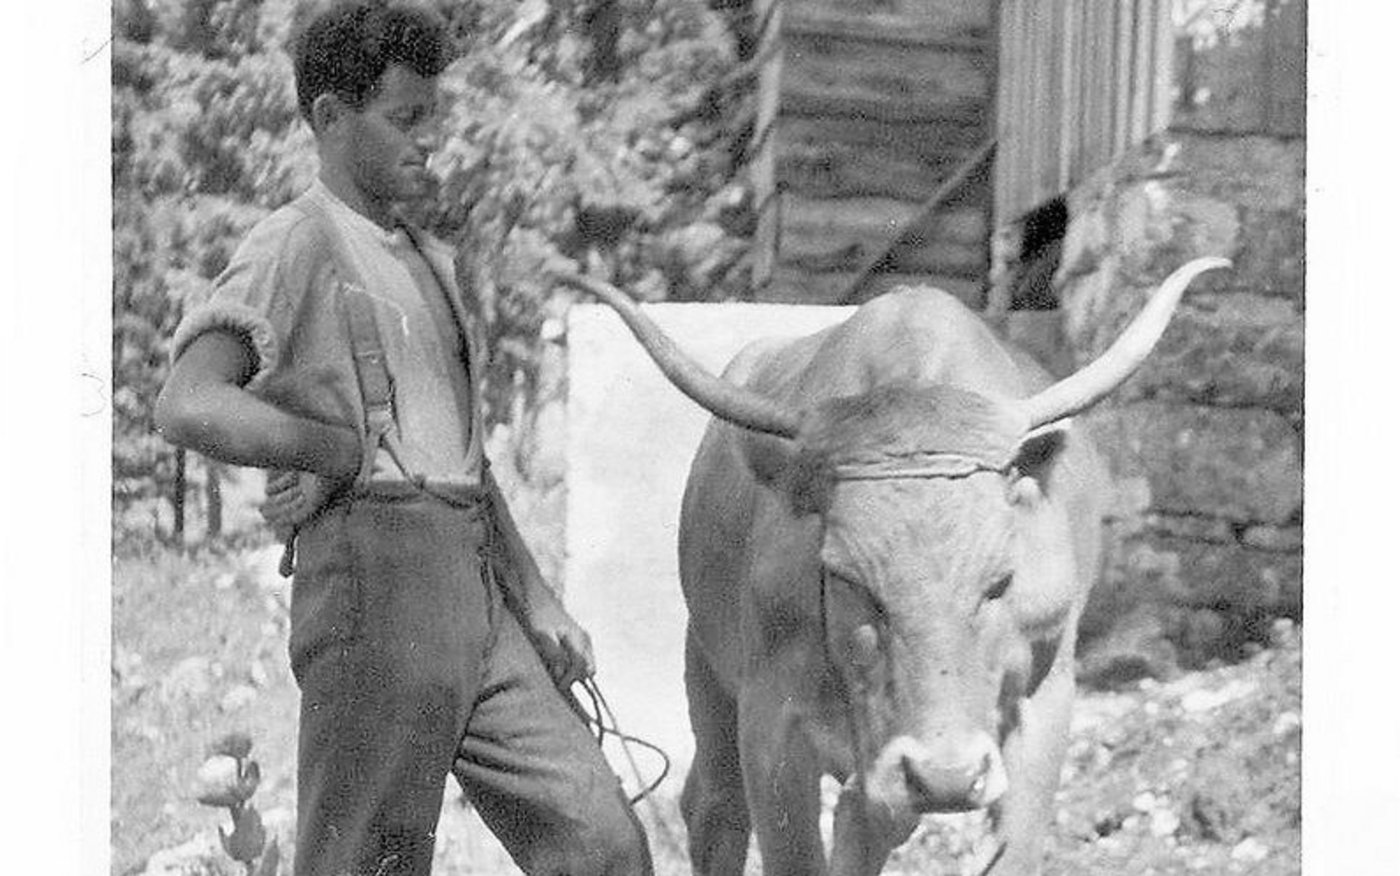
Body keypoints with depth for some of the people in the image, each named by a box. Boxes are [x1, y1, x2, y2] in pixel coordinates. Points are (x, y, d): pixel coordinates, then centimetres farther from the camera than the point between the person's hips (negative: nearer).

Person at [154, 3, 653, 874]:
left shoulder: (428, 262, 24)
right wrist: (345, 454, -10)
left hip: (478, 598, 8)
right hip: (375, 580, -8)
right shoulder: (293, 248, -3)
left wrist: (539, 604, 19)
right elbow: (189, 408, -19)